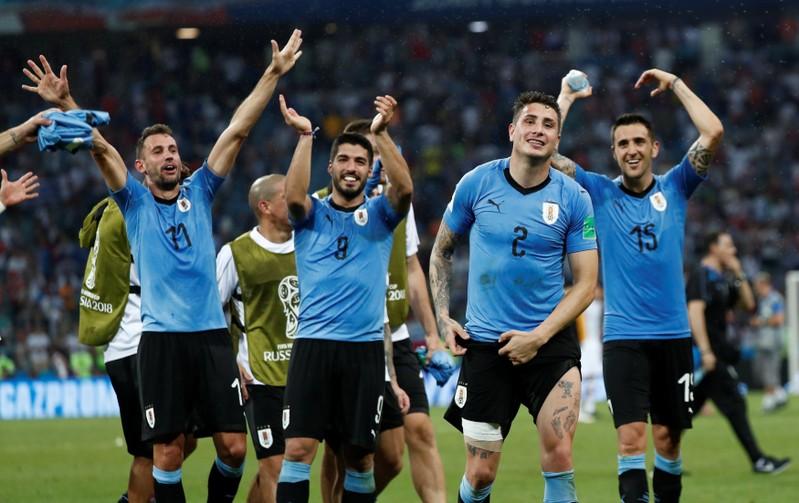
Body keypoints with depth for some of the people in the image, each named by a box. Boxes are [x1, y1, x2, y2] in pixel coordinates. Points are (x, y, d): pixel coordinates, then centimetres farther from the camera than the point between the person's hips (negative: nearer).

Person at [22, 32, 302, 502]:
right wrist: (66, 105, -21)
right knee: (168, 453, -3)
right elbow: (102, 148, -8)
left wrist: (273, 74, 4)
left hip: (212, 334, 2)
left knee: (234, 446, -2)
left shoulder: (199, 193, 11)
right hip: (162, 337, -2)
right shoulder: (135, 202, 6)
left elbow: (237, 130, 7)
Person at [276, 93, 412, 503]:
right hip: (314, 343, -1)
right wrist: (305, 137, -20)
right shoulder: (312, 215, 8)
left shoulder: (379, 215, 9)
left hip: (366, 347, 1)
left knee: (360, 454, 4)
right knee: (298, 447, -10)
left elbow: (404, 189, -11)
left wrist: (382, 134, -22)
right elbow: (293, 196, -15)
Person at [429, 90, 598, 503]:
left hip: (551, 343, -1)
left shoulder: (573, 198, -3)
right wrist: (443, 317, 3)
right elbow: (441, 251, 13)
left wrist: (539, 336, -13)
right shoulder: (476, 183, -1)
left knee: (559, 456, -18)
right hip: (484, 345, 1)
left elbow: (585, 282, -3)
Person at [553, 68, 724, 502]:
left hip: (673, 336, 2)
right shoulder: (599, 193, 3)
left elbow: (713, 133, -5)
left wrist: (675, 84, 0)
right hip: (623, 339, -2)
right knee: (631, 437, -14)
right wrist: (566, 98, 2)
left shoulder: (674, 188, 6)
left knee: (668, 437, 8)